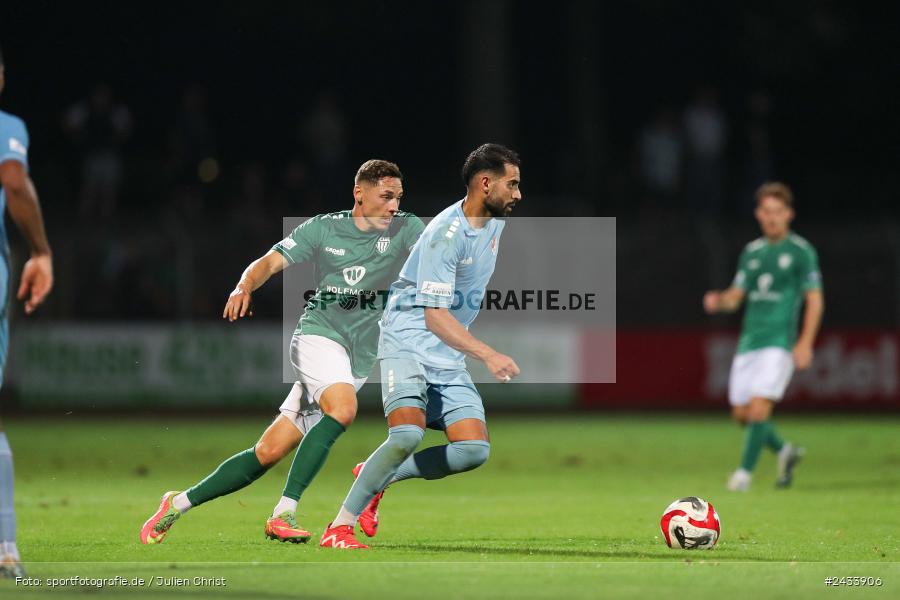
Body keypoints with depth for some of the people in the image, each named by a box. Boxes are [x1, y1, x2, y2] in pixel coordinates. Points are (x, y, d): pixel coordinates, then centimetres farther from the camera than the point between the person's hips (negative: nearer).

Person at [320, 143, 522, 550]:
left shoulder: (495, 221, 7)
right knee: (408, 434, -29)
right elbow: (435, 316, -26)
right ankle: (340, 527, -16)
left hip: (450, 357, 8)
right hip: (409, 343, -8)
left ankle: (377, 477, 12)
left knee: (475, 451, -8)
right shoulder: (446, 233, -20)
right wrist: (488, 356, -36)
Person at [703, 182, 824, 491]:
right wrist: (719, 300, -7)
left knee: (759, 408, -17)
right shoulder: (752, 251, 14)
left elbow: (815, 300, -4)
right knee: (742, 413, 7)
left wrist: (805, 343, -13)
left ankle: (745, 471, -7)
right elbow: (736, 295, 17)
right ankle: (785, 451, 29)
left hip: (780, 342, -6)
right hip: (749, 340, 6)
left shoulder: (801, 251, -2)